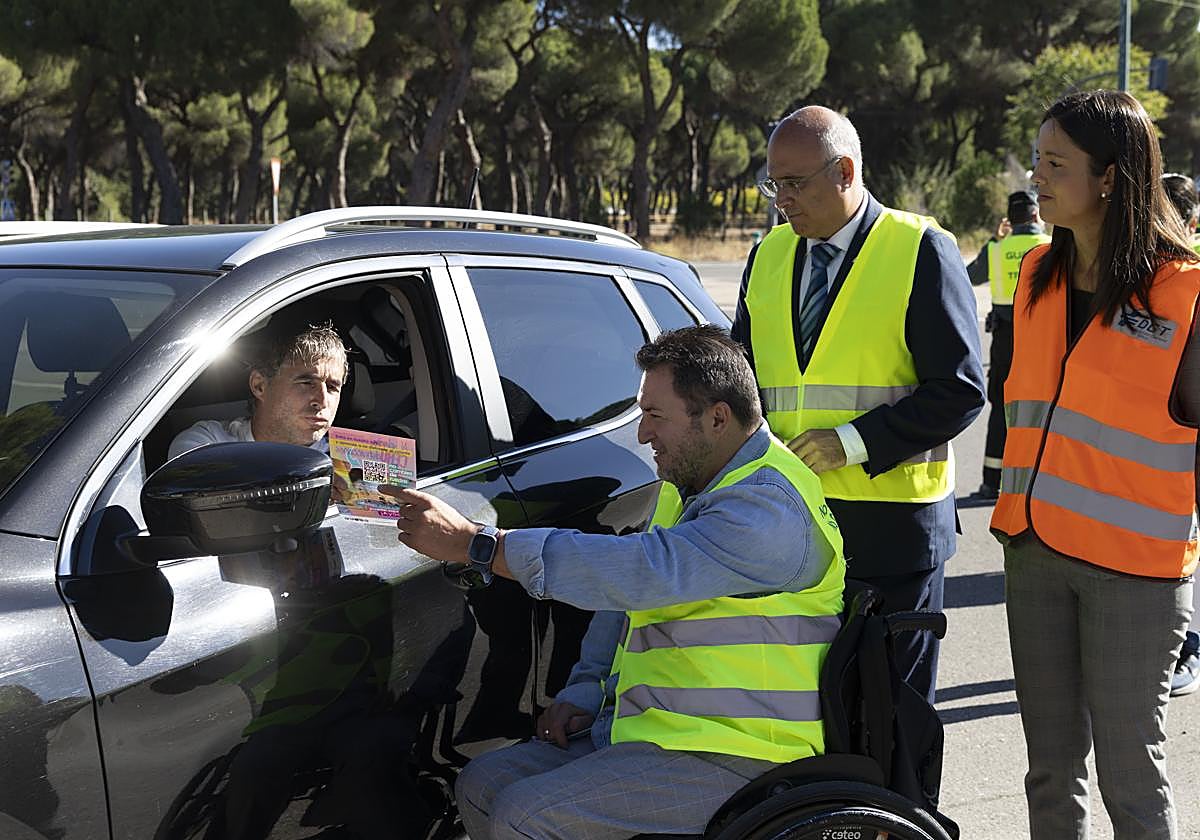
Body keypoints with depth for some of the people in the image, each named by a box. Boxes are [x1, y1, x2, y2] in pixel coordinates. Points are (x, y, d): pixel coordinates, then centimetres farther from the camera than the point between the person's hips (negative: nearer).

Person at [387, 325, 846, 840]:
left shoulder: (771, 506, -20)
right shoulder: (685, 487, 14)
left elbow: (639, 571, -30)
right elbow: (626, 600, 25)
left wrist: (473, 542, -27)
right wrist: (584, 693, 7)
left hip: (730, 757, -10)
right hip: (649, 729, 10)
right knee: (483, 785, 3)